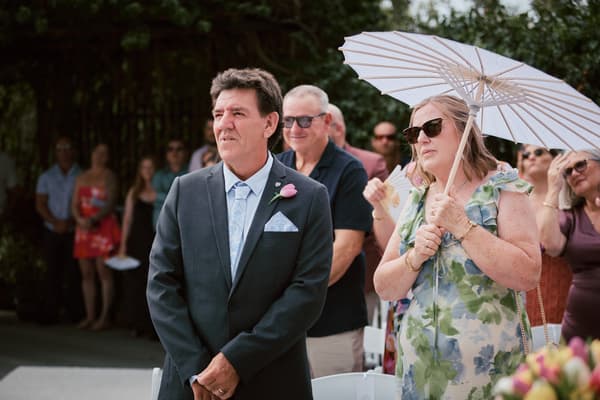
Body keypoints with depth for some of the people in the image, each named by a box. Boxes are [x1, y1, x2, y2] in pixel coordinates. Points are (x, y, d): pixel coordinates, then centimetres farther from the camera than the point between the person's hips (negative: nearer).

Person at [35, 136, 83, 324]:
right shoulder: (46, 177, 10)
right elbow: (40, 204, 5)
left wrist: (70, 222, -13)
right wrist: (55, 222, -10)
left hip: (75, 231, -2)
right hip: (52, 232, 2)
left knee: (74, 272, -2)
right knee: (52, 271, 1)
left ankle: (75, 313, 2)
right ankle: (50, 313, 4)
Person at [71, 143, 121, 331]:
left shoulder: (109, 177, 1)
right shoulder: (82, 177, 18)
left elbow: (110, 204, -8)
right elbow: (74, 204, 12)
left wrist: (93, 219, -20)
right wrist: (80, 219, -8)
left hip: (103, 226, -5)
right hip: (84, 227, 6)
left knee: (104, 271, -9)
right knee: (86, 274, 4)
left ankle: (105, 317, -8)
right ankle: (90, 316, 9)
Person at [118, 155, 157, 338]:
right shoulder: (134, 193, 12)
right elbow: (127, 220, 10)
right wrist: (123, 246, 3)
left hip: (155, 242, -3)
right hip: (136, 242, 3)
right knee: (134, 283, 1)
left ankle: (152, 326, -1)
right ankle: (137, 324, 9)